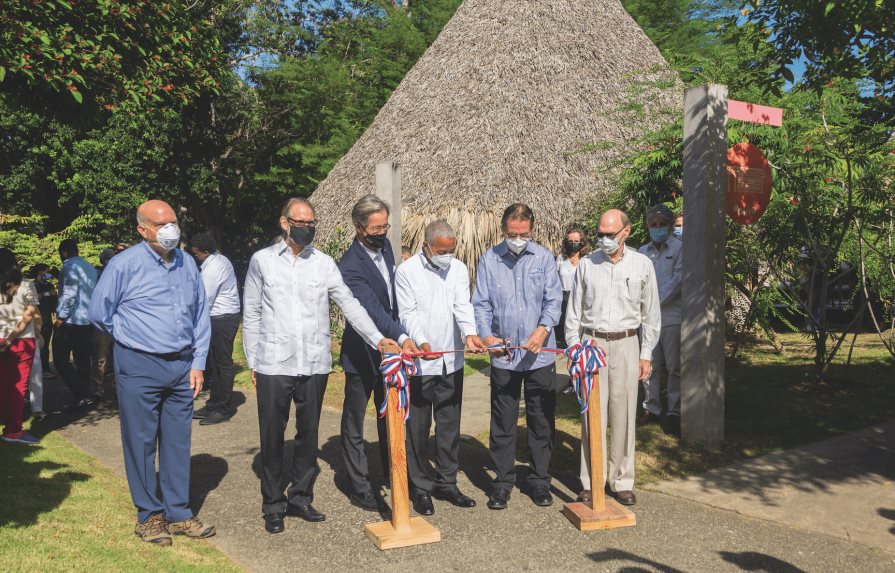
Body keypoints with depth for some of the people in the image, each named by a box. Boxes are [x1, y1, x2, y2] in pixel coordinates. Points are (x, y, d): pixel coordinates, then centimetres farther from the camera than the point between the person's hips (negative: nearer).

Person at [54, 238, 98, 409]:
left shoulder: (70, 266, -11)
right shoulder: (90, 267, 15)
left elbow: (69, 294, -20)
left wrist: (61, 317, -15)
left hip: (71, 320, -8)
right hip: (88, 321, 8)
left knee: (61, 360, -3)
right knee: (82, 360, 12)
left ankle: (81, 395, -11)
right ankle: (84, 395, 14)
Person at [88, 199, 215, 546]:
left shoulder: (187, 263, 6)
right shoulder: (125, 264, -9)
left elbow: (200, 317, 10)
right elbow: (98, 313, -1)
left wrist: (198, 362, 5)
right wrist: (131, 339, 10)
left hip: (181, 367, 4)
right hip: (139, 368, -4)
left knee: (177, 441, 10)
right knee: (141, 442, 5)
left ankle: (178, 514, 21)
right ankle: (149, 515, 20)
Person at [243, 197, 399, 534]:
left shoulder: (324, 263, 6)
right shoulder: (262, 260, 3)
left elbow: (349, 304, 0)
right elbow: (252, 314, 6)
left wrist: (377, 338, -13)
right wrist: (252, 361, 3)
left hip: (314, 364, 2)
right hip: (273, 365, -2)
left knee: (308, 434, 11)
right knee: (272, 437, 6)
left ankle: (300, 498, 27)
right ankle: (273, 505, 21)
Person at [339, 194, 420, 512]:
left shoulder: (384, 246, 0)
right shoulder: (350, 266, -24)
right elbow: (372, 309, -35)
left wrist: (400, 336, 11)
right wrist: (402, 337, -47)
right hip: (362, 354, -8)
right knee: (354, 426, 7)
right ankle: (360, 488, 20)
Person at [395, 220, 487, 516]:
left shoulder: (459, 269, 6)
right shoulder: (406, 271, -5)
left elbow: (463, 305, -6)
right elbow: (407, 314, -11)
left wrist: (469, 333, -26)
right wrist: (421, 342, -28)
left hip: (451, 360, 4)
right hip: (419, 362, -4)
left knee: (450, 425, 13)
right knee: (418, 428, 5)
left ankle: (446, 483, 27)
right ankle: (421, 487, 19)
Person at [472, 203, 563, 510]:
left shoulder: (544, 258, 2)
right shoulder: (489, 259, 2)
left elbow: (554, 299, -2)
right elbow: (481, 303, 0)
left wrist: (544, 328, -21)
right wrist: (487, 335, -17)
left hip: (540, 355, 0)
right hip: (503, 356, 0)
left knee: (542, 421, 10)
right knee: (502, 423, 7)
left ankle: (539, 480, 24)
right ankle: (502, 482, 20)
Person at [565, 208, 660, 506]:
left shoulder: (642, 264, 4)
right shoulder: (587, 264, 4)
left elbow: (651, 314, 8)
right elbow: (574, 310, 9)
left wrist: (646, 354, 5)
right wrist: (573, 348, 4)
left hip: (626, 344, 0)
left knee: (623, 414, 3)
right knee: (592, 413, 0)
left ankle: (621, 481, 15)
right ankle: (591, 482, 10)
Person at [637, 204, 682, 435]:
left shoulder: (679, 248, -1)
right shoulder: (643, 251, 13)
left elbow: (677, 280, -9)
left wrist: (655, 301, -11)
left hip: (672, 316, -4)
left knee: (674, 368, 1)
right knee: (649, 366, 9)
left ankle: (674, 412, 9)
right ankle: (651, 408, 20)